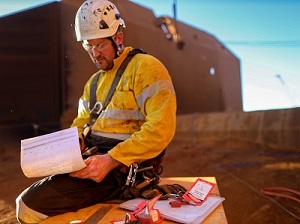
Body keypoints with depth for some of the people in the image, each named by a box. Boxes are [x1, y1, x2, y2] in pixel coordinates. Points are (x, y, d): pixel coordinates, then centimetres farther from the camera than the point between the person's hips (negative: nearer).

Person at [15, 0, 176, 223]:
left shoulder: (145, 67, -9)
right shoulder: (94, 81, 18)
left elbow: (161, 127, -19)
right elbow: (81, 124, 19)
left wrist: (111, 159, -23)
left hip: (124, 167, -8)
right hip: (92, 159, 8)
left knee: (30, 205, -15)